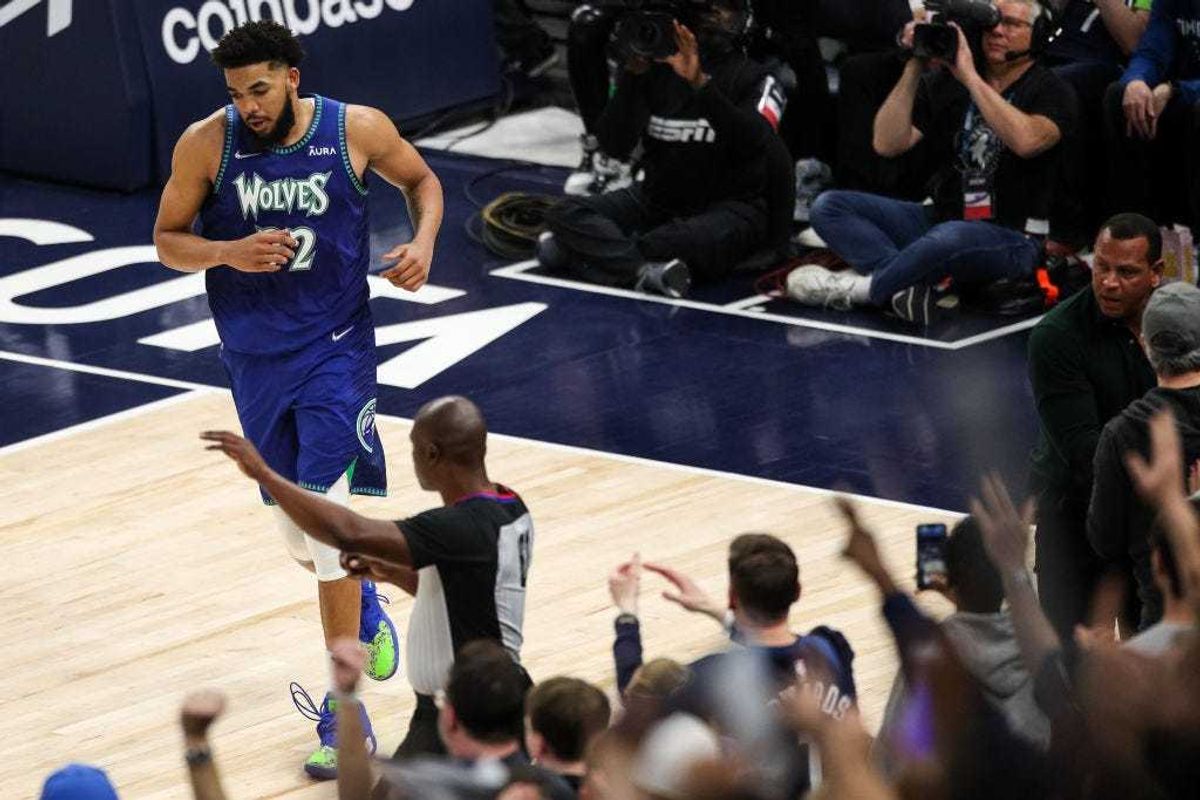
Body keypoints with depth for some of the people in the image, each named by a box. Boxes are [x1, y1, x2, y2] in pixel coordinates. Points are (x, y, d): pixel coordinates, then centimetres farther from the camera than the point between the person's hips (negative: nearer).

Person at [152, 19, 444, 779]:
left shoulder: (358, 130, -12)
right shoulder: (206, 144, -10)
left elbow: (421, 180, 8)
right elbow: (168, 239, 0)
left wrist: (424, 241, -11)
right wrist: (228, 252, -20)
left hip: (336, 350, -3)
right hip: (256, 359, 3)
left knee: (327, 522, -14)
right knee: (299, 532, 14)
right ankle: (363, 605, 48)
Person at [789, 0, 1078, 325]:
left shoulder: (1049, 91, -3)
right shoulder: (945, 82, 10)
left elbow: (1026, 140, -27)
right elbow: (888, 144, 0)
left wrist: (970, 77, -23)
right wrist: (914, 69, -8)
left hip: (1012, 238, -6)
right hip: (941, 219, 6)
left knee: (950, 238, -41)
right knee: (829, 206, -9)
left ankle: (859, 289, -17)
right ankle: (907, 287, -32)